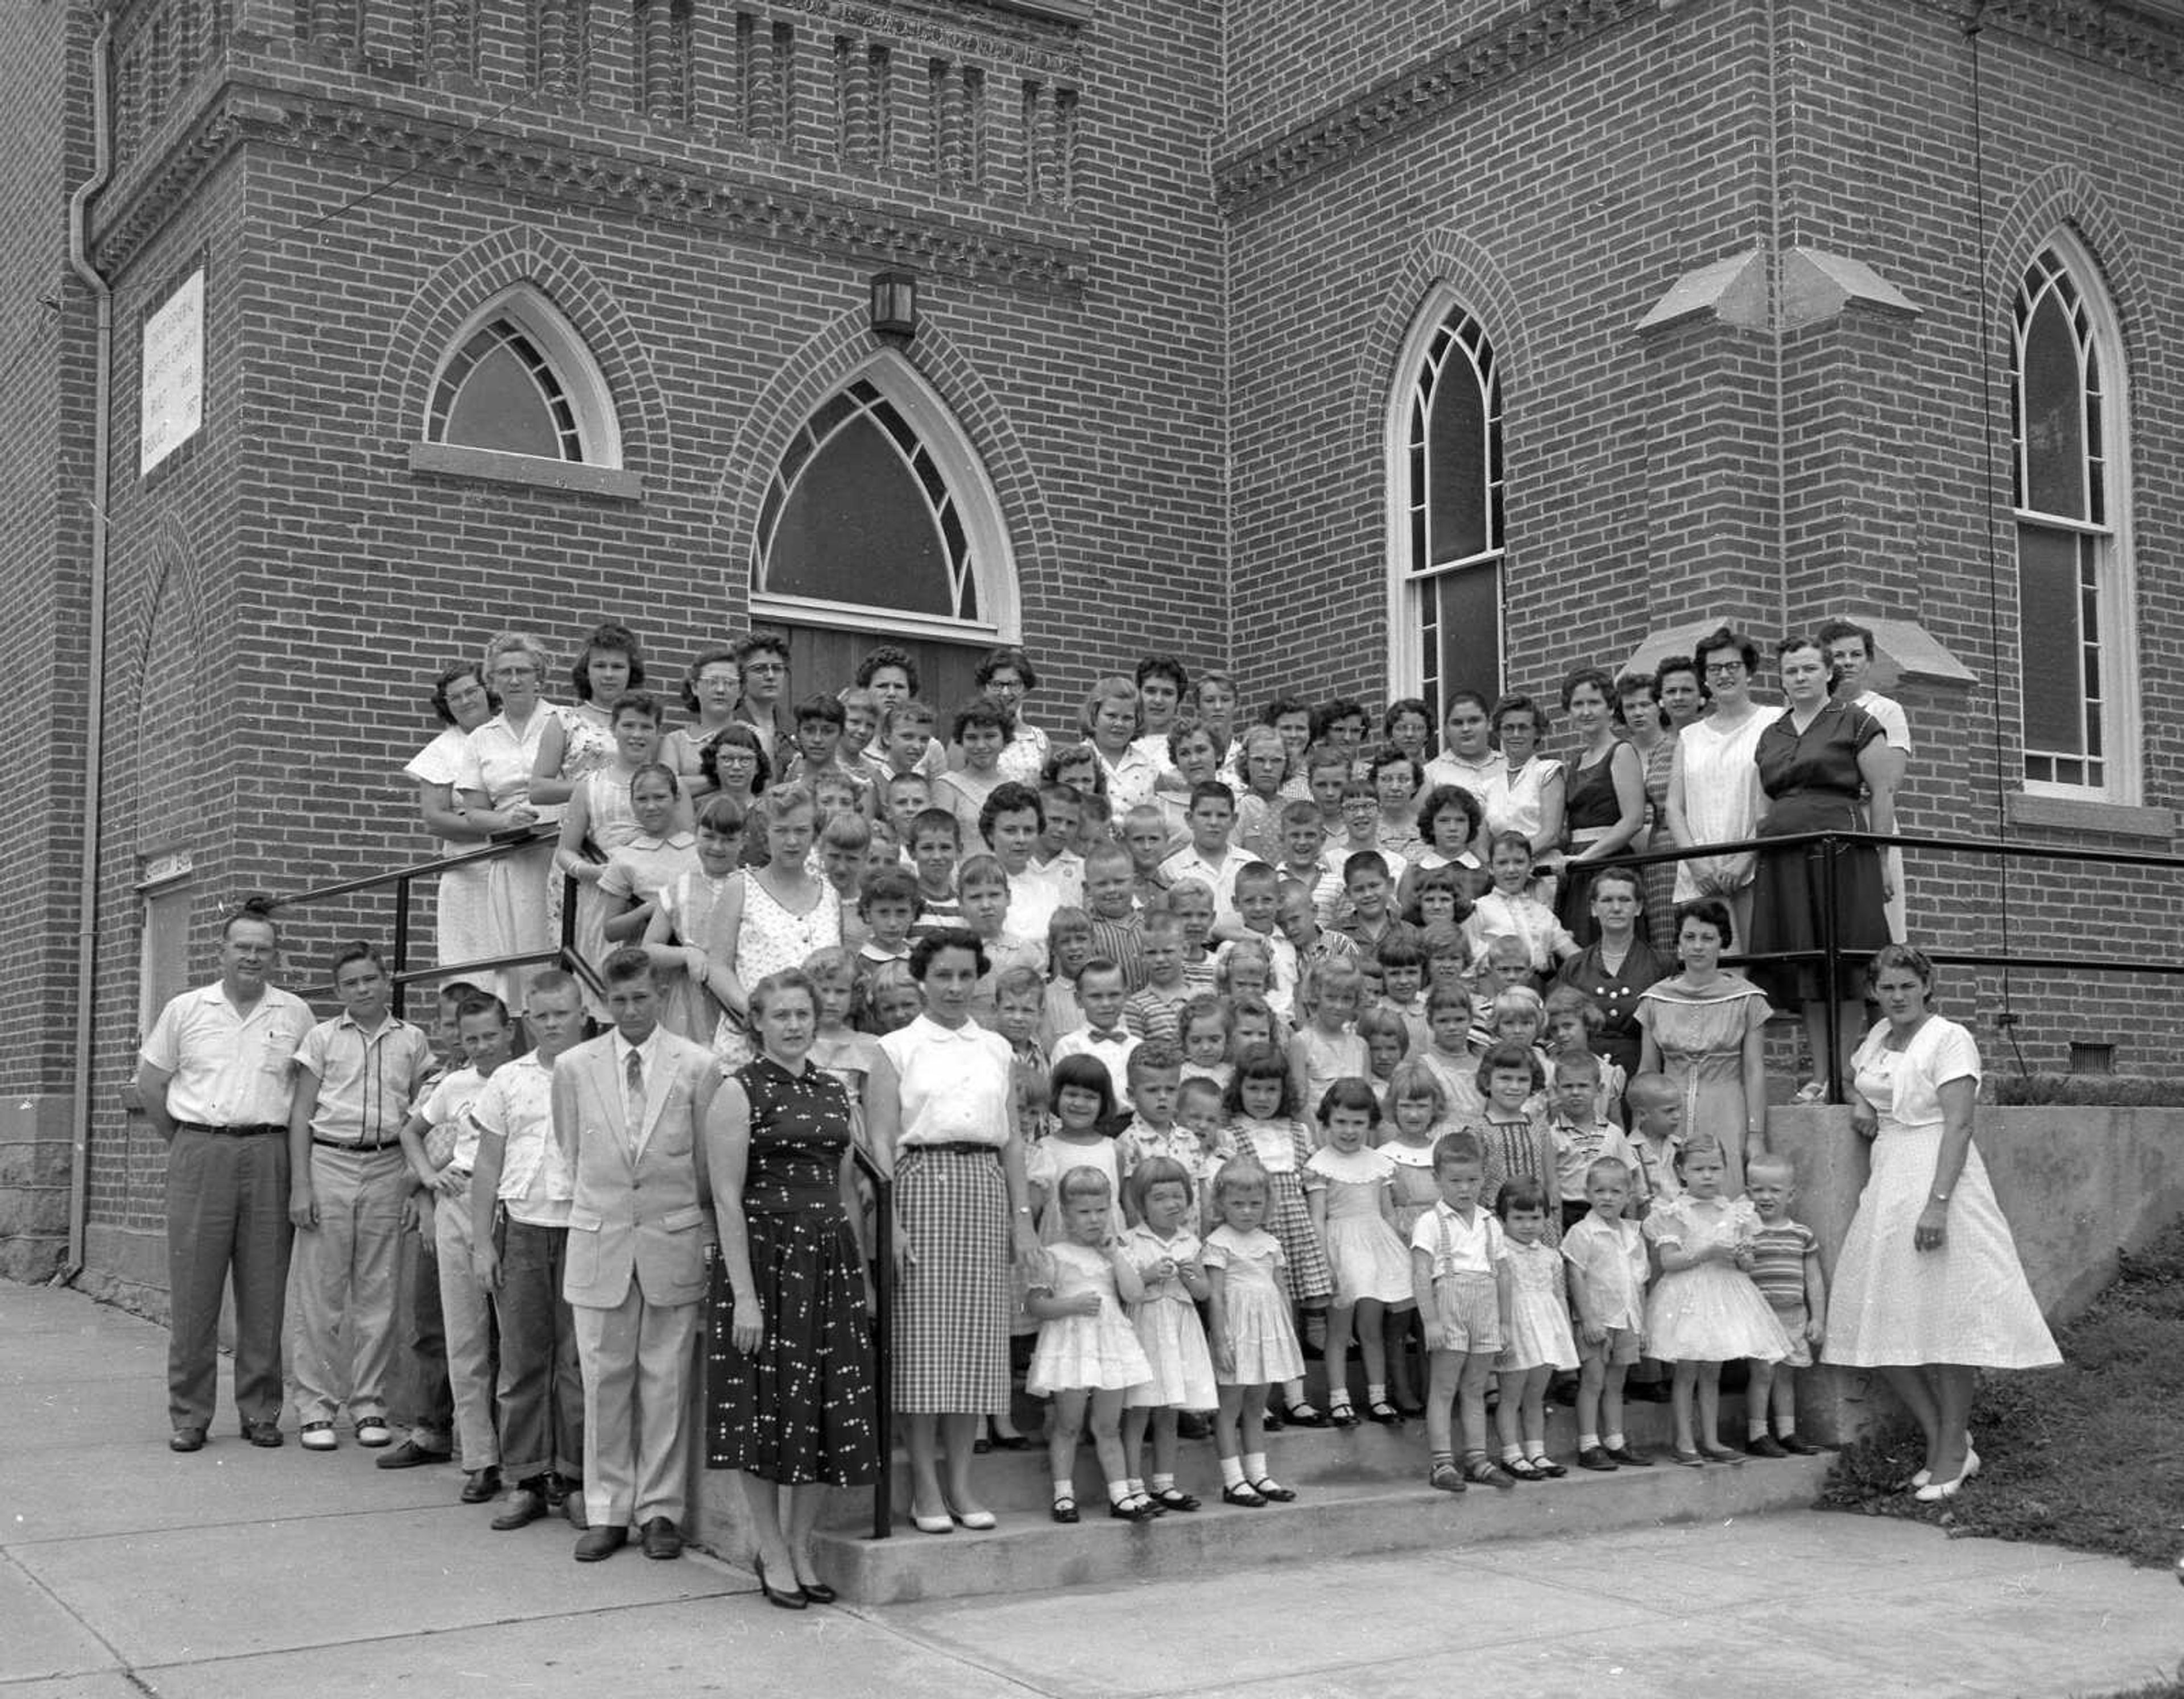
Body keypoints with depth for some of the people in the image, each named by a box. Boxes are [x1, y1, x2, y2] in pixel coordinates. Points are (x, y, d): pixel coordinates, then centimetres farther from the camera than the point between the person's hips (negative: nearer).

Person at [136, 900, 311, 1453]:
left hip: (268, 1157, 1)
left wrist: (284, 1146, 8)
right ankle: (189, 1414, 6)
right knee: (193, 1288, -1)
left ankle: (261, 1411, 12)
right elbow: (150, 1082, 13)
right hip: (200, 1156, -1)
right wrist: (181, 1142, 11)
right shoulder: (185, 1010, 6)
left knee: (264, 1290, 3)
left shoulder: (295, 1014, 7)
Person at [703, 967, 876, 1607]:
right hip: (765, 1258, -5)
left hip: (831, 1262, 6)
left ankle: (801, 1548, 20)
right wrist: (743, 1295, -16)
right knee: (768, 1409, 1)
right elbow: (727, 1198, -10)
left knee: (833, 1411, 6)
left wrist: (862, 1276, 12)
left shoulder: (834, 1089, 12)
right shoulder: (739, 1091, -5)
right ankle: (773, 1556, 14)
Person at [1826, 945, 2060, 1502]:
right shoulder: (1878, 1036, 14)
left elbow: (1958, 1125, -15)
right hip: (1887, 1185, 7)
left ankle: (1952, 1454, 6)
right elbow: (1857, 1071, 37)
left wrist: (1937, 1203, -24)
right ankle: (1941, 1442, 15)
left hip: (1937, 1183, -7)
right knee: (1884, 1328, 4)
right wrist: (1859, 1102, 13)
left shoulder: (1950, 1039, -7)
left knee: (1942, 1322, -5)